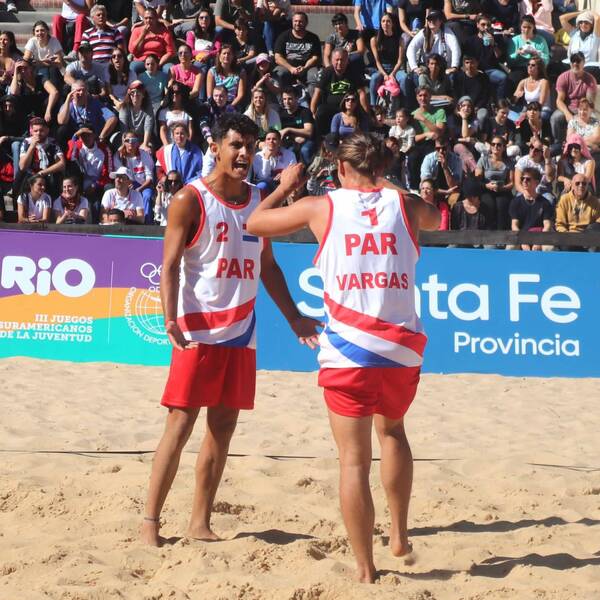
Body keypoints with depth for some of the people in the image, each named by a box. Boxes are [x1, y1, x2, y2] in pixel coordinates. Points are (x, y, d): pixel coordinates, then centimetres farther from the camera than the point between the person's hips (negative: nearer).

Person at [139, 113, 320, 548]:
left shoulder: (258, 201, 11)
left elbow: (268, 265, 19)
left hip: (241, 330, 6)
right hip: (199, 329, -6)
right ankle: (150, 520, -1)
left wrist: (294, 318, 15)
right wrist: (170, 319, -24)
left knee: (224, 425, 7)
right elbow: (170, 266, -11)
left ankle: (200, 522, 14)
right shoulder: (190, 200, -7)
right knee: (181, 422, -7)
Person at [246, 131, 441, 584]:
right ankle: (400, 534, 27)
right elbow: (436, 218, 31)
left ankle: (365, 569, 3)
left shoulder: (321, 207, 0)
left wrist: (286, 186, 30)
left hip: (347, 350, -2)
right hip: (402, 347, 3)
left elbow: (255, 222, 14)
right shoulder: (405, 205, 5)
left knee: (354, 459, 3)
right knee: (393, 431, 28)